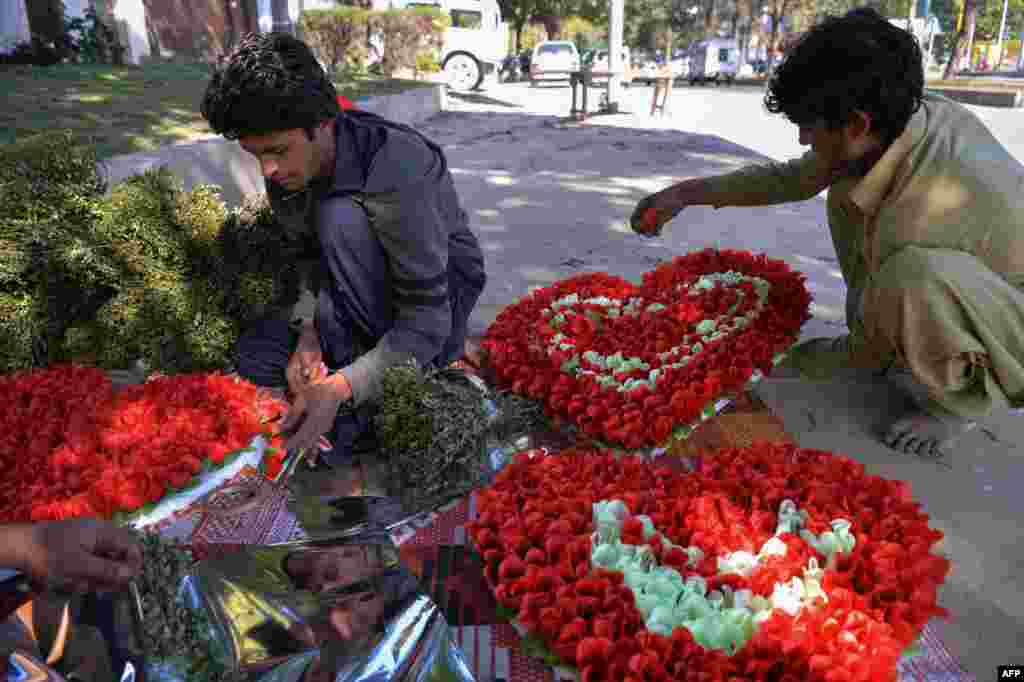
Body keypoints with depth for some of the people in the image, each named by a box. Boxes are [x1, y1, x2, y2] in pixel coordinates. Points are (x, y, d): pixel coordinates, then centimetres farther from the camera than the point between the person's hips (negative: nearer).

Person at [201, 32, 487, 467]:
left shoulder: (395, 172, -32)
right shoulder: (285, 176, -9)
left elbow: (426, 322, -31)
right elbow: (319, 259, 2)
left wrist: (339, 389, -40)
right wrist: (308, 331, -18)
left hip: (440, 296, -6)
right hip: (364, 307, 7)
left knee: (340, 217, -32)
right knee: (254, 355, -8)